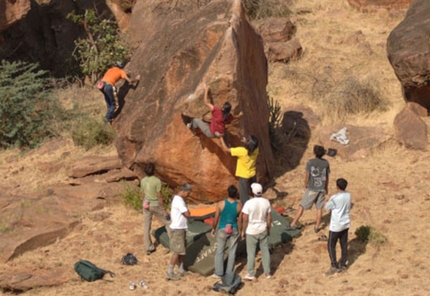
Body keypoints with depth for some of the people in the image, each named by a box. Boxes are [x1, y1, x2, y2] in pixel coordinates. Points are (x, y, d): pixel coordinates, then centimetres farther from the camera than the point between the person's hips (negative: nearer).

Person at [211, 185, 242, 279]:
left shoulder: (221, 204, -14)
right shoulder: (239, 205, -11)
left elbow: (216, 218, -6)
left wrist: (213, 228, 10)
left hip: (222, 229, -1)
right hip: (234, 230, 1)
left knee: (220, 251, 10)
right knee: (232, 252, 10)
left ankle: (219, 273, 11)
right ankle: (229, 273, 14)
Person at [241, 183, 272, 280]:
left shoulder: (249, 203, -20)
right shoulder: (266, 202, -8)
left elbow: (245, 219, -15)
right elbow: (269, 218, -1)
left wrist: (243, 231, -1)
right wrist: (268, 229, 14)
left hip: (251, 232, -3)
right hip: (263, 230, 3)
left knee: (251, 252, 9)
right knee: (265, 250, 15)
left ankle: (251, 274, 17)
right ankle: (267, 273, 22)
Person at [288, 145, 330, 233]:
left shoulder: (310, 162, -14)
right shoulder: (326, 163, -3)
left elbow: (307, 176, -11)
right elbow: (327, 177, 4)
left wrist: (305, 186, 4)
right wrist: (326, 188, 18)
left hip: (312, 188, -3)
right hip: (321, 189, 3)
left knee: (302, 206, 5)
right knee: (319, 208, 13)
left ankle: (293, 224, 6)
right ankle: (317, 227, 18)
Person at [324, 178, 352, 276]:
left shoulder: (334, 198, -22)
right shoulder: (348, 195, -3)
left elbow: (327, 207, -7)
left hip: (336, 226, -6)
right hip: (346, 224, 7)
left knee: (331, 245, 4)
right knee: (344, 245, 14)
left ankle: (334, 266, 3)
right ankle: (343, 265, 20)